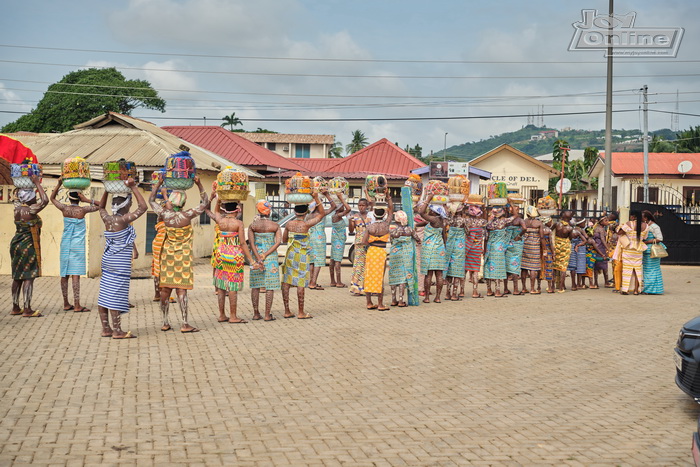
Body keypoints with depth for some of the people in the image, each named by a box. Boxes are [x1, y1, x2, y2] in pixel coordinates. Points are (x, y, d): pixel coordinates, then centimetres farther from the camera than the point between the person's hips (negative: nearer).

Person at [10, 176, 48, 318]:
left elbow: (18, 197, 27)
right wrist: (37, 183, -15)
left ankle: (15, 307, 19)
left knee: (17, 277, 13)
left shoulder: (17, 208, 6)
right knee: (29, 277, -6)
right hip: (28, 247, -9)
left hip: (16, 245, 9)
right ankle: (27, 310, -7)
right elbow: (45, 200, -23)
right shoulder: (29, 211, -18)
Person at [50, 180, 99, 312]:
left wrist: (59, 184, 13)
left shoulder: (64, 209, 1)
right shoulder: (82, 210, -7)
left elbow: (52, 198, 18)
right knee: (75, 274, -7)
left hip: (65, 244, 4)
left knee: (64, 274, 9)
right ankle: (77, 305, -8)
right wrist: (87, 200, -7)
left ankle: (66, 304, 14)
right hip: (78, 245, -4)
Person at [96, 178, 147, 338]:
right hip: (120, 264, -8)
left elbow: (101, 207, 26)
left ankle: (106, 329, 16)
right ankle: (117, 331, 1)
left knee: (104, 295, 9)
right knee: (116, 295, -4)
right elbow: (143, 207, -18)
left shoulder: (107, 219, 3)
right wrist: (133, 188, -13)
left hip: (108, 261, 8)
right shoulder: (123, 220, -16)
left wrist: (107, 190, 21)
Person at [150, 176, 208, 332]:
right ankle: (185, 324, -3)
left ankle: (165, 323, 14)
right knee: (181, 289, -3)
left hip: (167, 254, 3)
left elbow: (151, 200, 9)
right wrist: (199, 184, -2)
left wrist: (160, 182, 12)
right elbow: (205, 203, -4)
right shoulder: (187, 216, -17)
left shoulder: (165, 215, -9)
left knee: (165, 289, 8)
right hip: (183, 255, -3)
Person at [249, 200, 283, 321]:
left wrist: (259, 259, -13)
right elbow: (278, 242, -12)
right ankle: (268, 315, 0)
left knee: (255, 285, 11)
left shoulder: (252, 226, -1)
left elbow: (251, 243, -10)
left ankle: (256, 313, 13)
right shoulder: (275, 226, -1)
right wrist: (265, 255, -13)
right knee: (270, 286, 2)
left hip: (256, 256, 1)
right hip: (271, 257, -1)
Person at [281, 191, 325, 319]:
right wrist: (316, 198, -5)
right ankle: (301, 313, 3)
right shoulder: (306, 224, -12)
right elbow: (322, 213, -4)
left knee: (286, 282, 7)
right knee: (300, 283, -1)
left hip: (290, 254, 5)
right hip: (302, 256, -5)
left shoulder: (289, 224, 1)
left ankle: (287, 311, 10)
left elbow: (284, 240, 14)